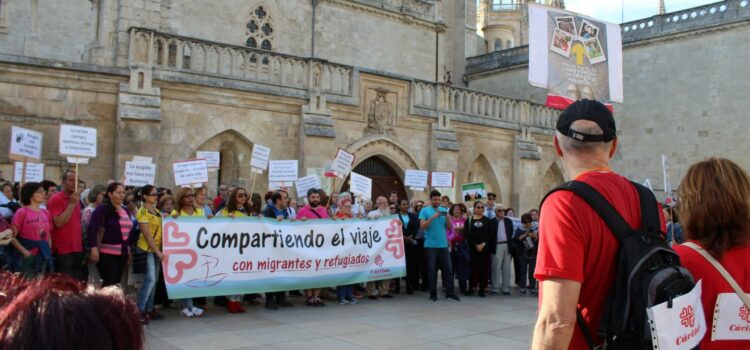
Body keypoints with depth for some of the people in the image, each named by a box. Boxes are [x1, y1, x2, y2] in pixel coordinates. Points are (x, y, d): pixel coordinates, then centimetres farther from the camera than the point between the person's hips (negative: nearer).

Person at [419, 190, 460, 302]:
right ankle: (433, 294, 9)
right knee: (432, 270, 2)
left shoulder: (444, 210, 11)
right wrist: (433, 217, -18)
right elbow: (422, 226, -9)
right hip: (430, 245, -3)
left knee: (448, 268, 1)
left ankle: (449, 293, 6)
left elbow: (449, 227, 10)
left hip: (443, 244, 3)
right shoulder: (425, 210, 1)